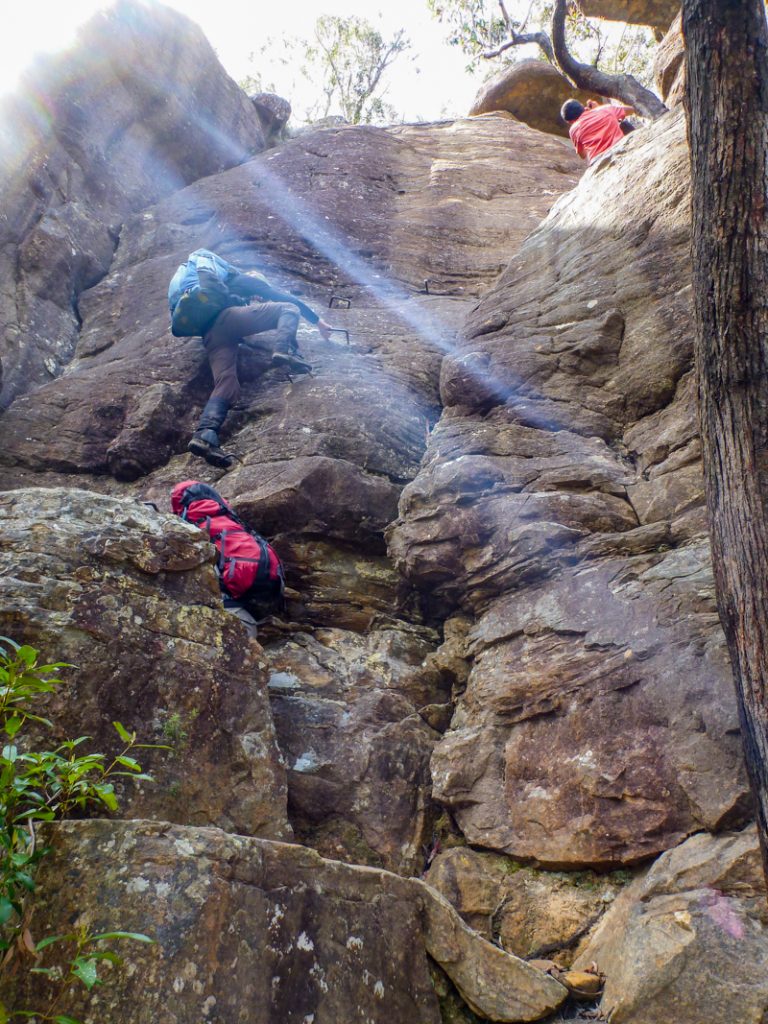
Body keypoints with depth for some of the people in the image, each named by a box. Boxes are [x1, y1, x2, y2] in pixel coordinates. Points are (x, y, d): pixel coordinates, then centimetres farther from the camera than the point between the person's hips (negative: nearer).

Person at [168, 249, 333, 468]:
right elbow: (287, 298, 24)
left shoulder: (225, 285, 46)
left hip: (209, 333, 6)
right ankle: (285, 350, -26)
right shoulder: (247, 281, 28)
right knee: (289, 308, 4)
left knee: (226, 384, -7)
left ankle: (204, 436, -30)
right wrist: (317, 321, 31)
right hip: (228, 316, -5)